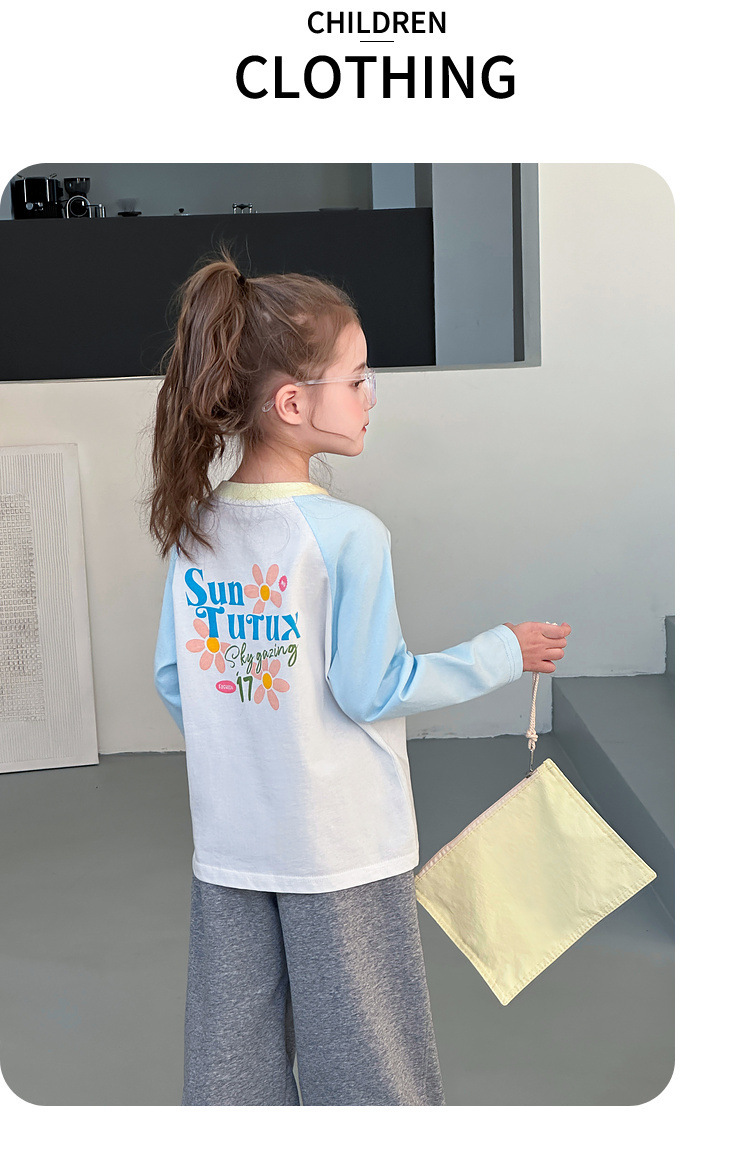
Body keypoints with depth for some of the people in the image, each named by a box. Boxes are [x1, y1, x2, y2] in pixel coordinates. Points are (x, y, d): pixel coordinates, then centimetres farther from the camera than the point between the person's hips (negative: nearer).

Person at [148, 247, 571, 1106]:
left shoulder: (192, 529, -2)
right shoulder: (348, 535, -20)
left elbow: (172, 677, 5)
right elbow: (370, 689, -17)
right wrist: (504, 652, -6)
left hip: (228, 837, 6)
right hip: (341, 843, -5)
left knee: (232, 1052, 18)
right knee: (368, 1062, 12)